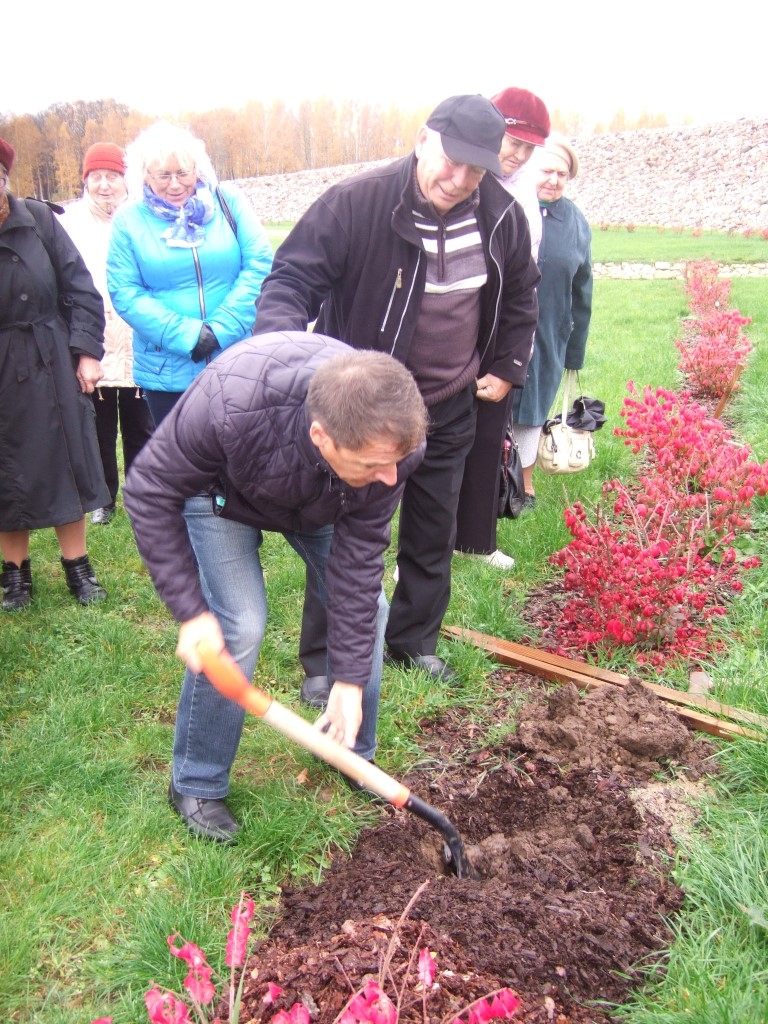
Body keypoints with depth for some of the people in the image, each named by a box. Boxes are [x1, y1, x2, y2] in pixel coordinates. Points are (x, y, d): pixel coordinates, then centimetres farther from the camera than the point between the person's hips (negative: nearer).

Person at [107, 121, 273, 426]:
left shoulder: (229, 202, 2)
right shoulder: (129, 219, 2)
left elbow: (260, 265, -4)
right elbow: (124, 293, -4)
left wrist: (222, 328, -14)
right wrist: (187, 336, -16)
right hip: (167, 372, 0)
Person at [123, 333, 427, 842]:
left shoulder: (392, 439, -35)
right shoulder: (230, 403, -46)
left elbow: (358, 557, -25)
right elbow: (151, 490, -29)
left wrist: (350, 678, -22)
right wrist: (191, 610, -30)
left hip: (322, 500, 4)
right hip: (221, 488, -3)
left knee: (367, 606, -2)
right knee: (238, 626, -17)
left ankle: (354, 754, 22)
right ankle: (196, 785, 7)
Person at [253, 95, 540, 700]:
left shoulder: (502, 217, -5)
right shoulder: (357, 203, -20)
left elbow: (520, 298, 14)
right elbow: (293, 278, -18)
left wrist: (507, 369, 10)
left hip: (449, 408, 5)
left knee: (434, 534, 16)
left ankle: (416, 640, 37)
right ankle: (323, 660, 20)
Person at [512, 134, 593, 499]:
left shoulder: (576, 223, 4)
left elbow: (581, 295, 10)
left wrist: (575, 353, 11)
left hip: (548, 342, 3)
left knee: (531, 409, 16)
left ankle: (524, 480, 34)